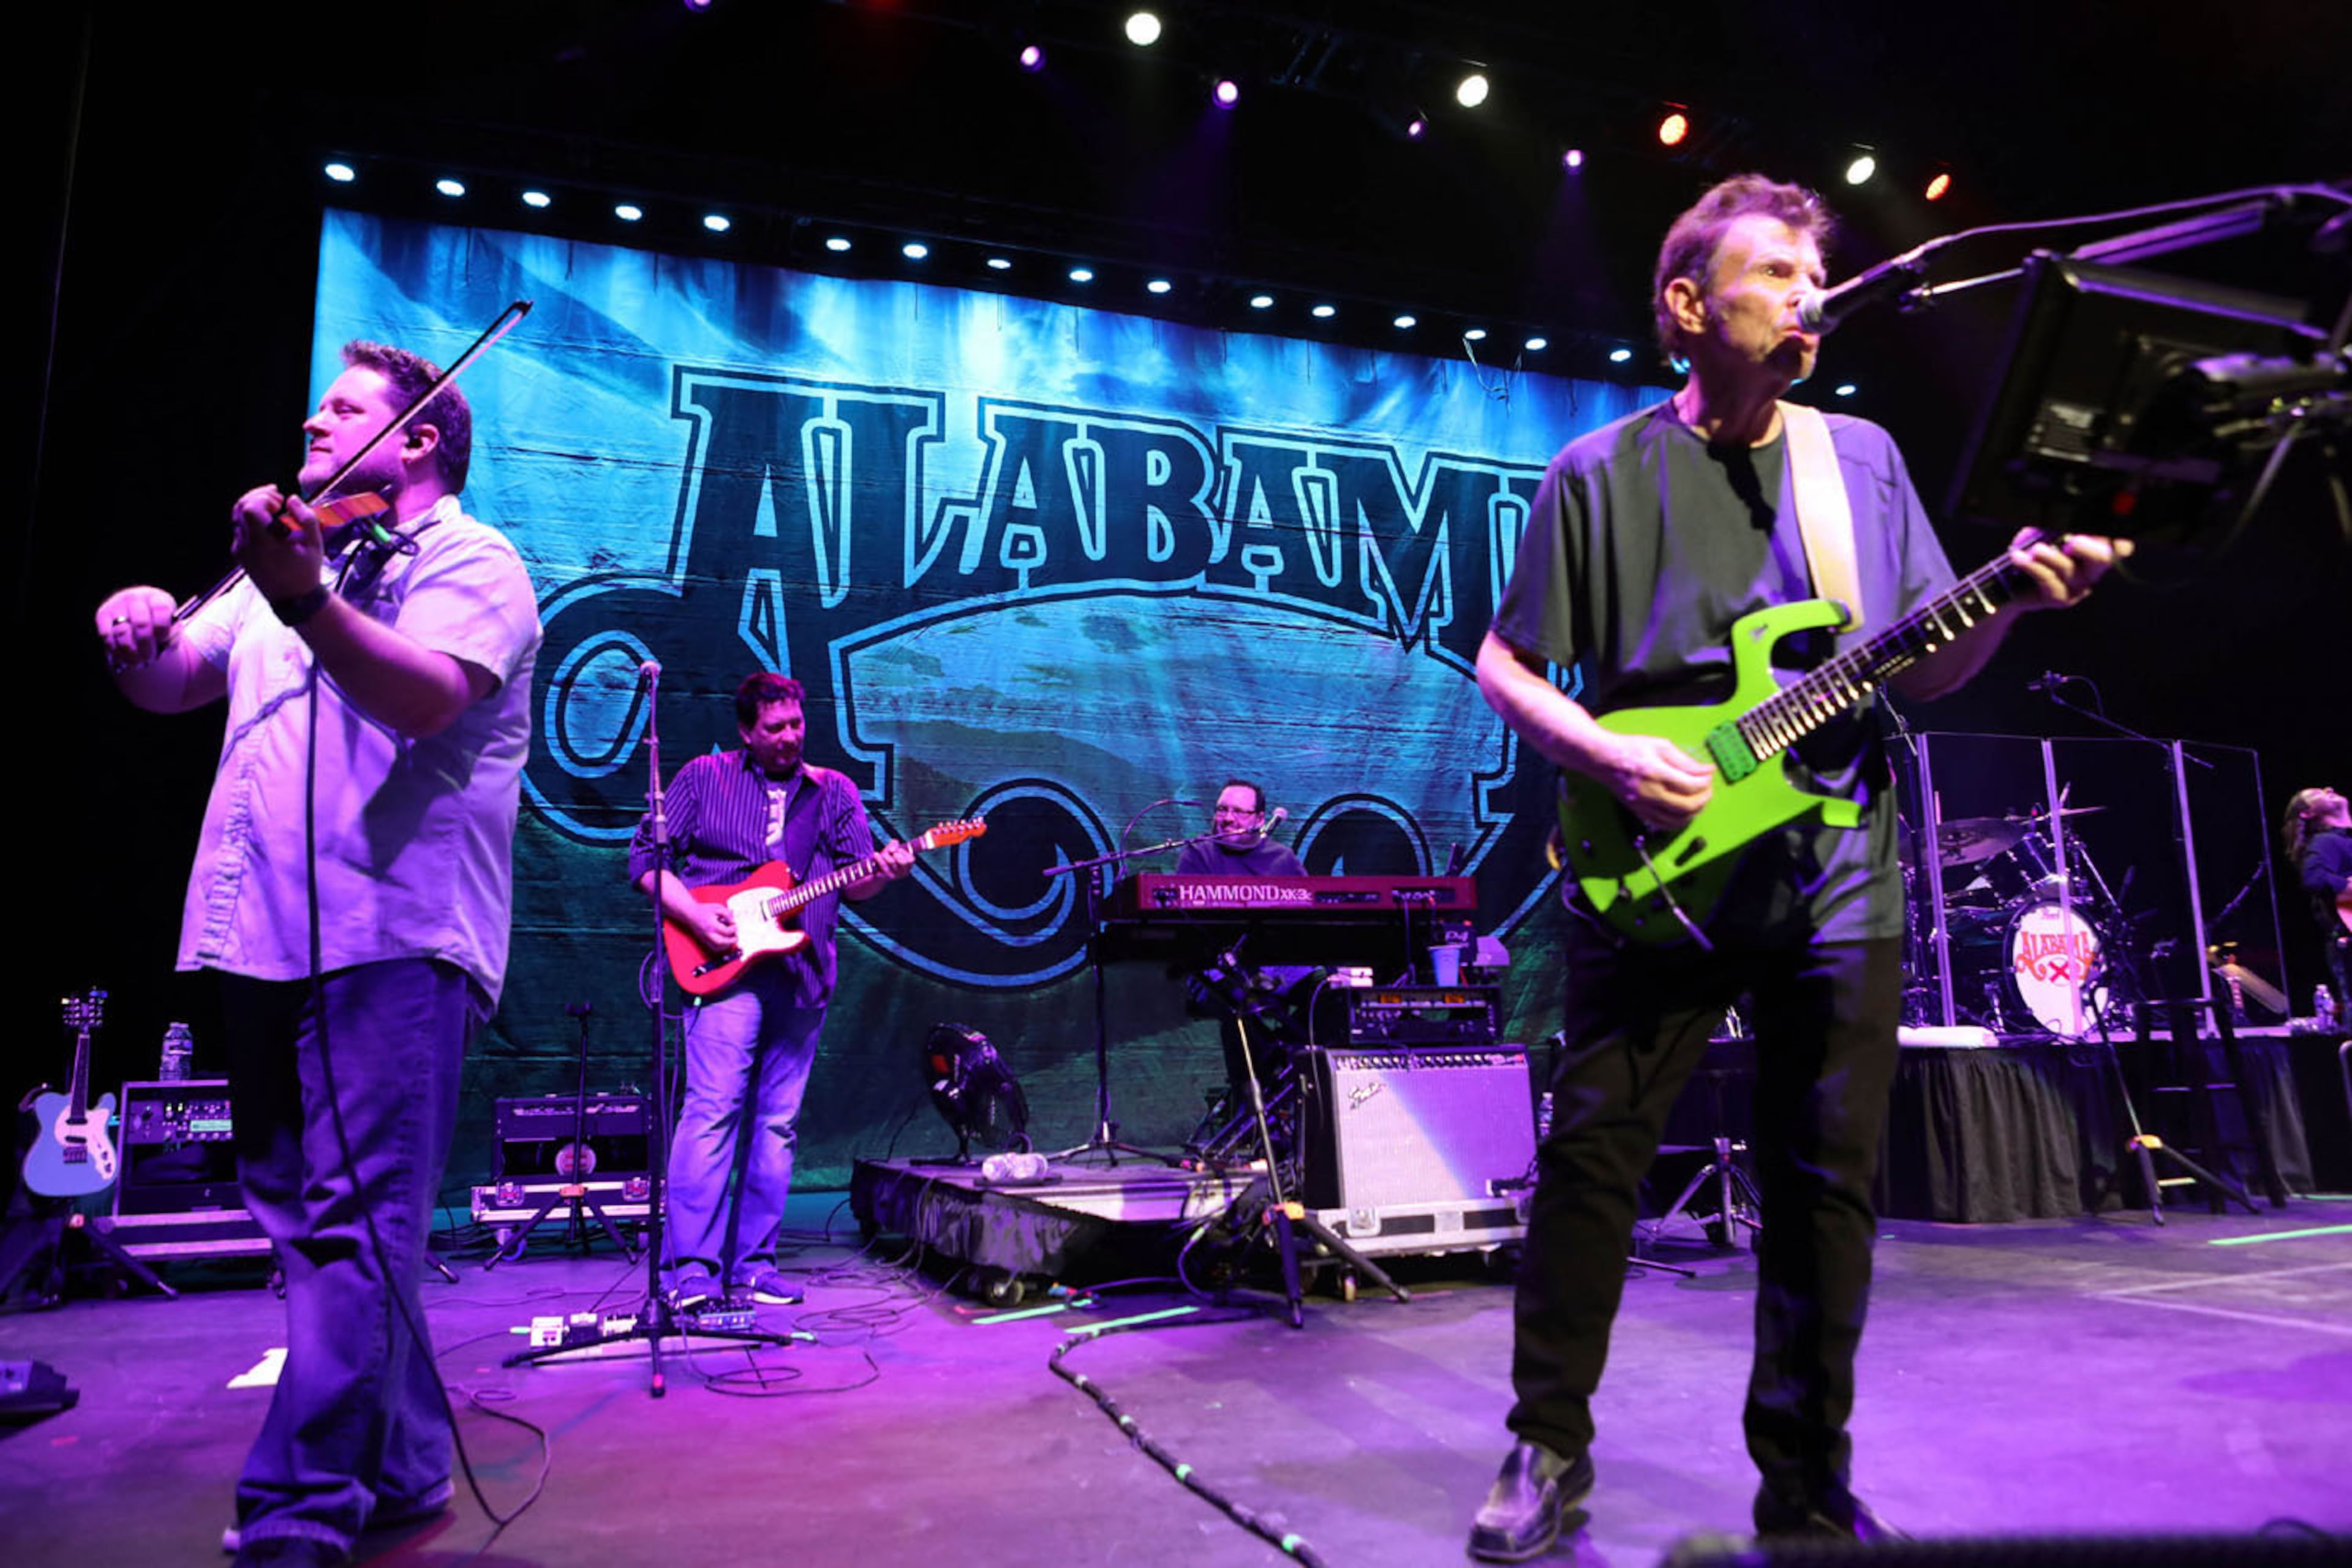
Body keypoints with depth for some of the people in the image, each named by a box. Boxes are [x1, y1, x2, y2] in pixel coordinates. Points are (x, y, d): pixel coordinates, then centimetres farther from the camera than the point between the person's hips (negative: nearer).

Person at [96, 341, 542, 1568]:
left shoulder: (472, 560, -1)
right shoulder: (291, 560, 25)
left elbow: (423, 695, -20)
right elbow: (171, 685, 22)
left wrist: (308, 603, -37)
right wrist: (135, 632, 0)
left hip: (391, 940, -8)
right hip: (258, 938, 8)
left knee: (353, 1227, -10)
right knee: (306, 1220, 11)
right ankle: (402, 1466, 23)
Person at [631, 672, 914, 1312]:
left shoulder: (835, 792, 16)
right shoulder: (703, 778, 8)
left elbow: (853, 880, 9)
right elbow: (645, 856, 5)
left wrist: (882, 873, -14)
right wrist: (695, 915, -9)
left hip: (804, 975, 4)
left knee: (778, 1123, 5)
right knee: (713, 1111, -13)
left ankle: (752, 1263, 12)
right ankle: (690, 1272, -9)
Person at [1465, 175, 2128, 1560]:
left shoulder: (1864, 457, 12)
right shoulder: (1600, 475, 3)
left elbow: (1921, 670, 12)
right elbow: (1505, 666, 3)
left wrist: (2012, 603, -7)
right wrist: (1608, 756, -13)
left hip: (1838, 872, 3)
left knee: (1829, 1182, 6)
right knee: (1593, 1157, 0)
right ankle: (1550, 1452, 18)